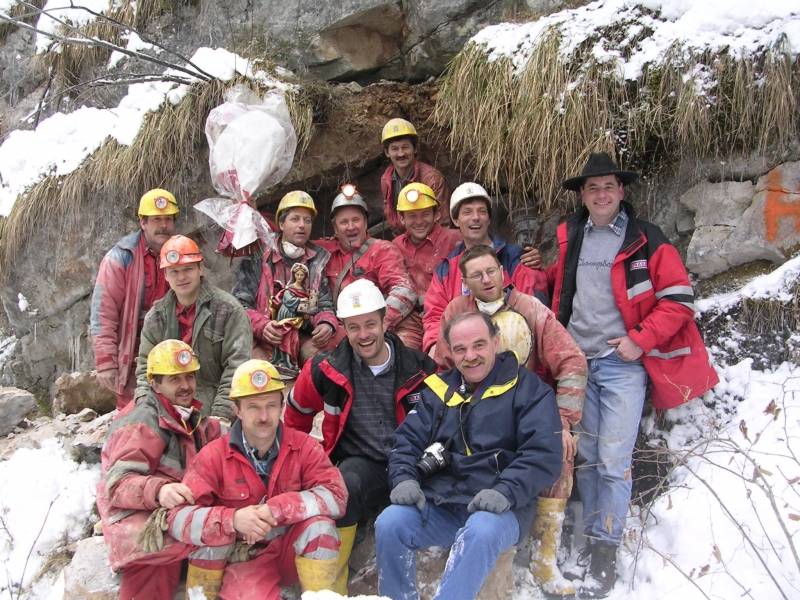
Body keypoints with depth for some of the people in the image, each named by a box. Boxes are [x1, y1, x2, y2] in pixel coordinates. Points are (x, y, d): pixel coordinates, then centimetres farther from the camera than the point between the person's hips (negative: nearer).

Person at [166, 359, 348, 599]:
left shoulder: (303, 446, -8)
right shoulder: (214, 456, -12)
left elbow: (335, 495, -20)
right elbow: (178, 517, -21)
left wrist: (276, 510, -31)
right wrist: (233, 520, -39)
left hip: (291, 550, 1)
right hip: (243, 559, 0)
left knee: (319, 525, -27)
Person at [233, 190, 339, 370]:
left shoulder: (318, 261, 14)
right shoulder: (258, 260, 6)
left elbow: (325, 305, 12)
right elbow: (240, 303, 1)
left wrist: (327, 323, -12)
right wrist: (262, 325, -19)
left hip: (303, 338, 2)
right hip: (261, 340, -2)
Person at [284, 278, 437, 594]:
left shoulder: (418, 367, 1)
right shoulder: (325, 370, 1)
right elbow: (297, 411, 20)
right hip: (359, 463, -1)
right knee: (344, 488, -35)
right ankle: (332, 585, -20)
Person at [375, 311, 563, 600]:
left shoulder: (528, 389, 3)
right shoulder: (438, 389, 16)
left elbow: (543, 455, -7)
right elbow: (408, 440, 14)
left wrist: (506, 492, -21)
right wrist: (405, 478, -7)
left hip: (499, 509, -4)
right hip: (438, 504, 4)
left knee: (481, 532, -36)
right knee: (389, 524, -22)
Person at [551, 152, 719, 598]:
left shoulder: (646, 240, -2)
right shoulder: (567, 238, 10)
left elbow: (679, 298, -4)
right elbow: (554, 287, 24)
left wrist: (641, 341, -10)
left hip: (623, 364, -4)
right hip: (577, 361, 4)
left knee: (614, 460, -7)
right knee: (585, 456, 8)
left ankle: (606, 556, 1)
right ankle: (592, 539, 20)